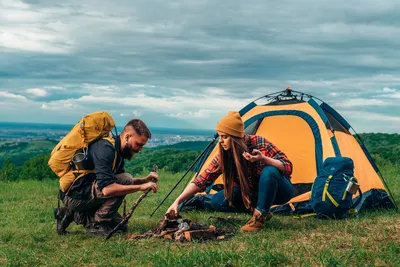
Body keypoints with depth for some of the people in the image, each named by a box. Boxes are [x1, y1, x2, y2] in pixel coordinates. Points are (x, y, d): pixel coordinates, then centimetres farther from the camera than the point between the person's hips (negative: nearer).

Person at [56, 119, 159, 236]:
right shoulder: (105, 149, -23)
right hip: (74, 195, -10)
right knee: (125, 179, -21)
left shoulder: (117, 151, 8)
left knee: (121, 226, 11)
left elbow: (124, 182, 15)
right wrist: (141, 187, -29)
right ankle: (97, 224, -11)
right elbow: (107, 188, -32)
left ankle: (78, 216, 14)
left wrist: (145, 180, -1)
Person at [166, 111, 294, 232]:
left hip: (279, 191, -4)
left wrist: (263, 159, -43)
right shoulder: (223, 155, -13)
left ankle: (259, 217, -21)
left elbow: (287, 167, -26)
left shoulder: (259, 143, -26)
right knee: (217, 201, -15)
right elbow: (201, 180, -15)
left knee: (269, 172, -38)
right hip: (253, 192, 4)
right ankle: (258, 210, -5)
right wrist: (177, 202, -24)